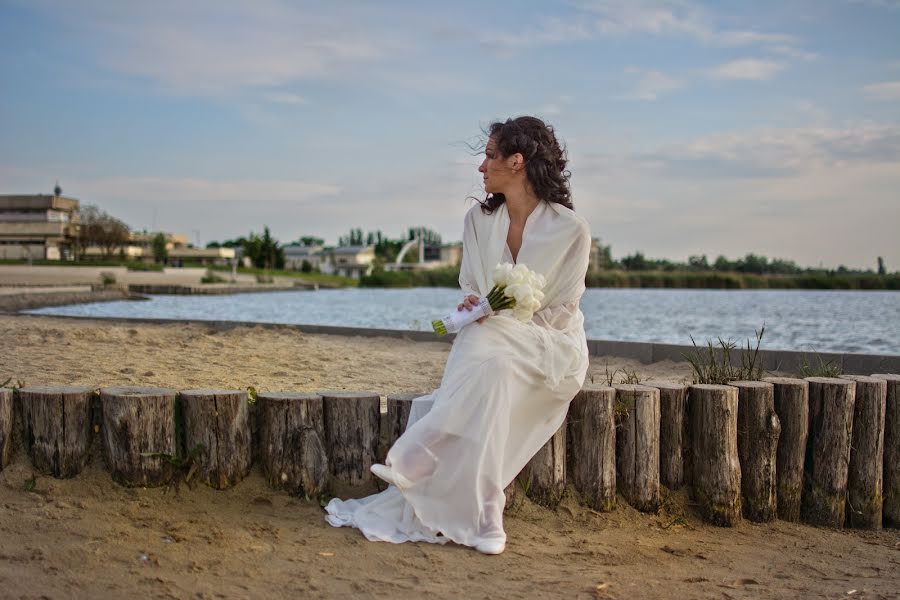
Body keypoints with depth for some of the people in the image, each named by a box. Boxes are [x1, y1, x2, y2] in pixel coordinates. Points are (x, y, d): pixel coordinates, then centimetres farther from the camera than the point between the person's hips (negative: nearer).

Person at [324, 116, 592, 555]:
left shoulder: (570, 230, -9)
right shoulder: (479, 219, 6)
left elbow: (560, 313, -6)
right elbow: (469, 286, 12)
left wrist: (503, 315, -19)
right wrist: (474, 305, -12)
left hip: (551, 349, -3)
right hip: (489, 337, 3)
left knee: (486, 359, -35)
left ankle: (412, 463, -30)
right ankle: (482, 518, -31)